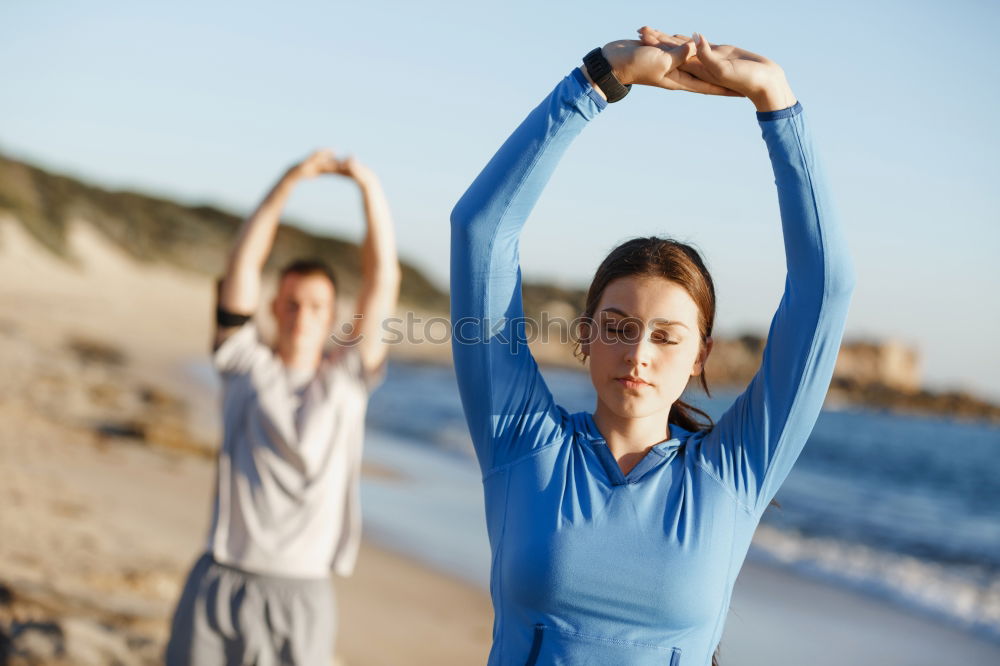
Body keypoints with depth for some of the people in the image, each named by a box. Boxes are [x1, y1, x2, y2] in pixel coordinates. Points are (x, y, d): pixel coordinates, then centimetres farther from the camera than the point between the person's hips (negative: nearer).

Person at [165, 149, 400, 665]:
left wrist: (371, 190, -7)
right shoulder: (245, 365, 6)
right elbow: (243, 265, -2)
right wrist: (287, 185, -9)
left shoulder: (347, 379, 6)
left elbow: (382, 280, 0)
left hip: (302, 596, 0)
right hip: (222, 579, 0)